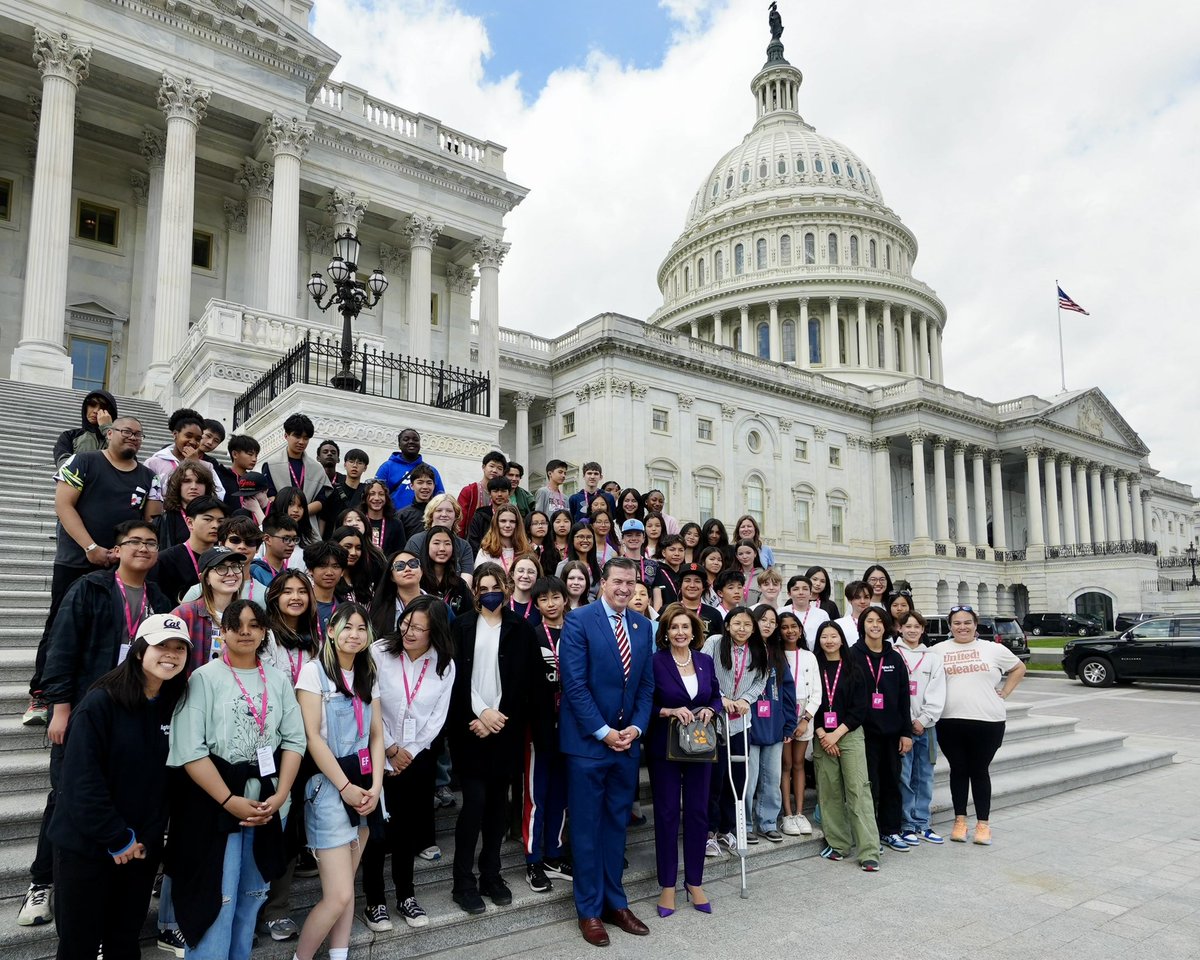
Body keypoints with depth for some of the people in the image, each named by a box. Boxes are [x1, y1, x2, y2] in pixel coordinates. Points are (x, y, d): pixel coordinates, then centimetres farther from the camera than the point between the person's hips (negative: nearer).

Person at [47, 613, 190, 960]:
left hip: (142, 847, 5)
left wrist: (147, 837, 0)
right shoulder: (100, 703, -16)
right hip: (86, 845, -4)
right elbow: (81, 780, -18)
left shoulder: (175, 706, 1)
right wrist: (116, 838, -15)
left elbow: (169, 776, 6)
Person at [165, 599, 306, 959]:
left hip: (268, 805, 4)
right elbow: (190, 749, -13)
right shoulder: (204, 678, -7)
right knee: (216, 900, -1)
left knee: (252, 897, 15)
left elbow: (294, 740, 4)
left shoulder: (279, 681, 6)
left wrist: (280, 796, -9)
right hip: (215, 805, -4)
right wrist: (230, 801, -17)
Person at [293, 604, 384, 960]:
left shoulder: (368, 676, 10)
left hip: (365, 786, 6)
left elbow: (376, 736, 9)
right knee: (339, 895, -7)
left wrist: (375, 786, -4)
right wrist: (345, 787, -14)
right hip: (328, 786, -6)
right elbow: (312, 736, -13)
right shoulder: (314, 670, -8)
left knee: (346, 885, 11)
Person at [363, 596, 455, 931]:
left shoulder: (445, 665, -4)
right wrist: (391, 749, -9)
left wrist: (410, 753, -6)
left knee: (409, 826, 11)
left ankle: (406, 894, 28)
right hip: (379, 755, -2)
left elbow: (437, 717, -1)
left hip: (420, 757, 2)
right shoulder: (379, 652, -13)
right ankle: (374, 900, 20)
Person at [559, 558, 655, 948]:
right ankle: (590, 910, 20)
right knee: (587, 827, 6)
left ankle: (615, 902, 28)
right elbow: (575, 684, -14)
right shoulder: (579, 621, -10)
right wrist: (603, 732, -15)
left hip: (627, 740, 5)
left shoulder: (643, 626, 7)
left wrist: (635, 728, -4)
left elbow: (646, 685, 9)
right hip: (587, 740, -5)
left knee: (617, 823, 15)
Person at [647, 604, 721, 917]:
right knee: (667, 814, 4)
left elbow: (716, 697, 13)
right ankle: (667, 885, 17)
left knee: (698, 813, 9)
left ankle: (694, 882, 23)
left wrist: (710, 710, -8)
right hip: (665, 749, -4)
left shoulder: (706, 661, 5)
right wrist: (670, 711, -22)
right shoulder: (655, 662, -10)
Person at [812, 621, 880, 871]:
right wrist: (822, 734, -7)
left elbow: (861, 707, -1)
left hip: (850, 735, -1)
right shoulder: (813, 668, 7)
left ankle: (869, 852, -10)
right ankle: (837, 843, 14)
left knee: (858, 790, -9)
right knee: (829, 791, 3)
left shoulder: (854, 668, 5)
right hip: (821, 738, 2)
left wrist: (837, 733, -8)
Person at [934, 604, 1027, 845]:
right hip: (950, 721, 1)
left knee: (979, 771, 5)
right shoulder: (937, 651, 4)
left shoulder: (993, 649, 5)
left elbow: (1019, 668, 15)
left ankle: (983, 823, 16)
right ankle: (960, 820, 19)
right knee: (958, 770, 8)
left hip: (987, 721, -1)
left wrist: (1005, 692, 7)